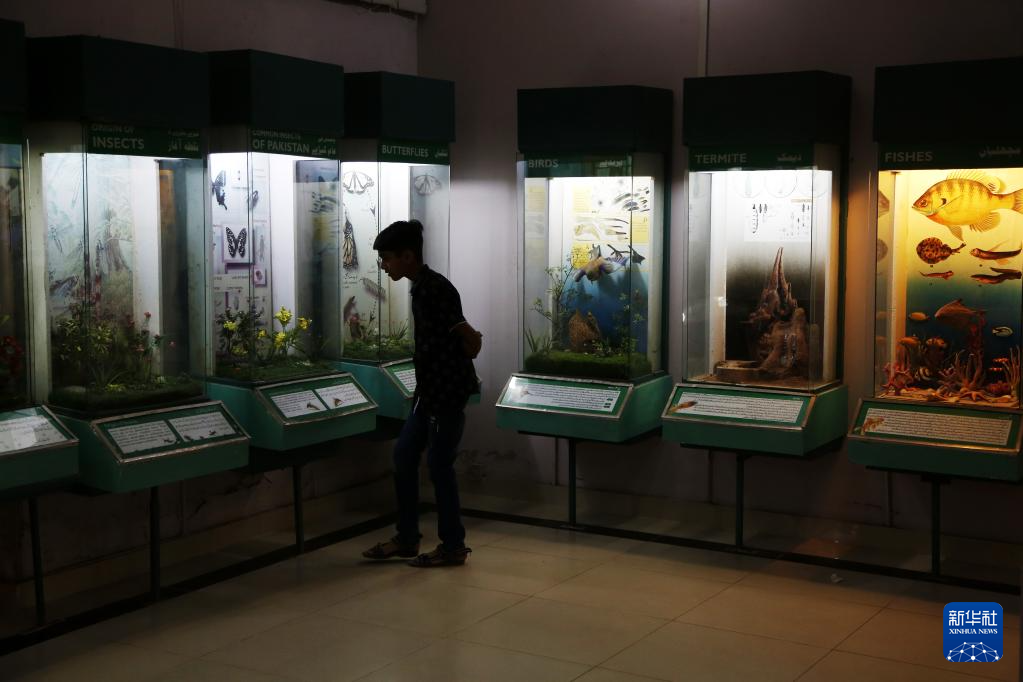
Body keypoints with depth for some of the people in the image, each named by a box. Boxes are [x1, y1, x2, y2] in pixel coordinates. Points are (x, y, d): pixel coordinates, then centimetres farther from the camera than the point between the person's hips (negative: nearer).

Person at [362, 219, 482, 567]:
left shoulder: (435, 289, -20)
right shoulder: (420, 287, 11)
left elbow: (469, 337, -21)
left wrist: (463, 360, -5)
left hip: (448, 390, -10)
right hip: (430, 389, 10)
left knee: (439, 465, -2)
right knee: (404, 454, 12)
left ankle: (453, 546, 11)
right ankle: (407, 538, 22)